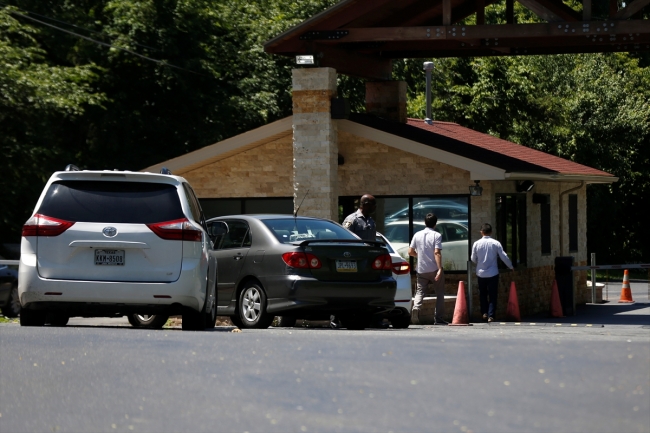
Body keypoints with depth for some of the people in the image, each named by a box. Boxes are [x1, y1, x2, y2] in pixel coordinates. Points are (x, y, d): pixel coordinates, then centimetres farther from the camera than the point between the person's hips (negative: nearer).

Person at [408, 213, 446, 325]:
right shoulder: (436, 235, -9)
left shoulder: (417, 235, 3)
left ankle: (416, 307, -24)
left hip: (421, 269, 3)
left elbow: (410, 252, 5)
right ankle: (439, 318, 7)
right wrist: (440, 269, -20)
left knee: (420, 291, 6)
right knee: (439, 293, 9)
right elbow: (437, 253, -18)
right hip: (434, 269, -3)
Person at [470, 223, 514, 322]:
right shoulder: (495, 243, -8)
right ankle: (491, 315, -4)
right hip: (493, 273, -1)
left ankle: (484, 312, 9)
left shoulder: (476, 244, -4)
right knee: (492, 295, 3)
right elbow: (504, 256, -5)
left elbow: (473, 259, 5)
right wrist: (511, 266, 13)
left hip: (481, 273, 1)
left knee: (482, 294, 16)